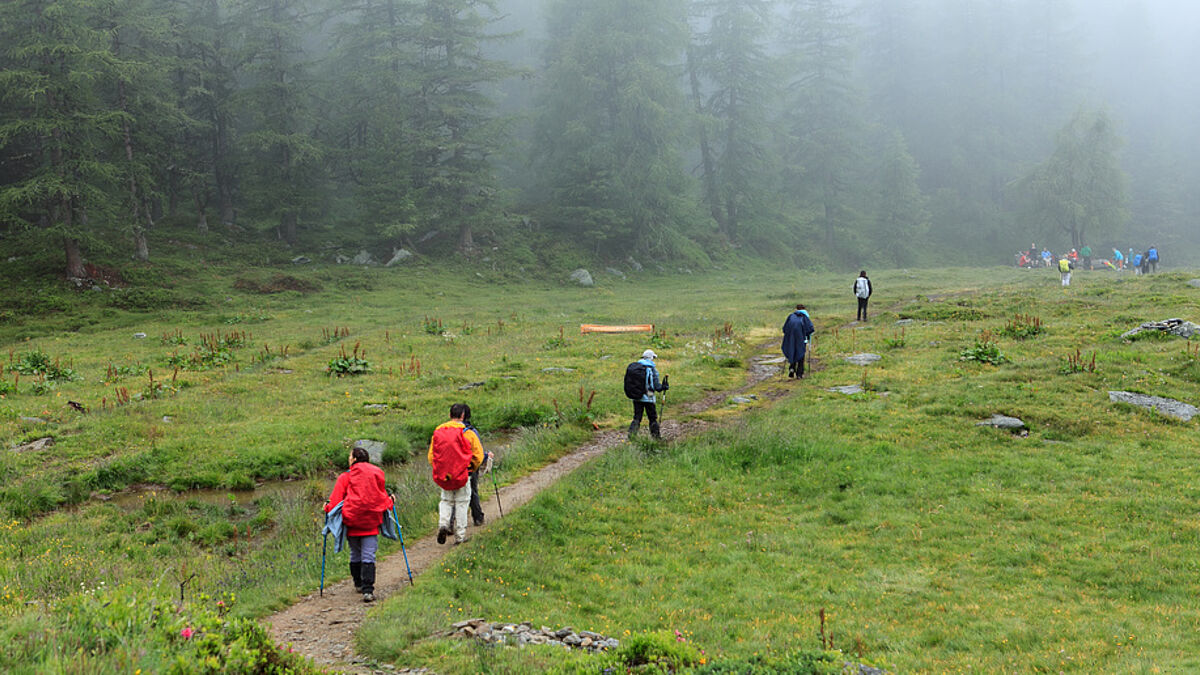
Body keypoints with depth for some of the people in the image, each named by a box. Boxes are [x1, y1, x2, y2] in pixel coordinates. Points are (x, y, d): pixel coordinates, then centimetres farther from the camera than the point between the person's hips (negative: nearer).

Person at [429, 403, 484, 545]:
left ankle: (443, 524, -5)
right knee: (462, 503, 8)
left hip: (443, 476, 3)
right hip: (462, 475, -3)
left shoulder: (438, 431, 2)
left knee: (446, 500, 20)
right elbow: (478, 456, -5)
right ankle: (460, 536, 10)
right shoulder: (467, 433, -9)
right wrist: (470, 469, 11)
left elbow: (431, 457, 7)